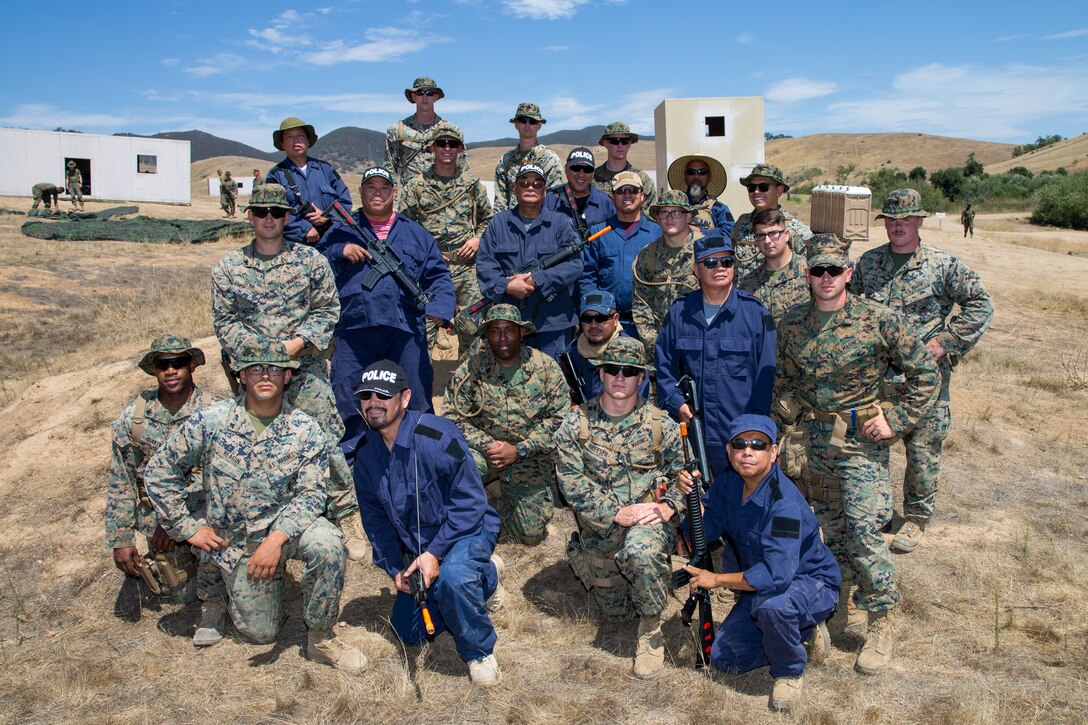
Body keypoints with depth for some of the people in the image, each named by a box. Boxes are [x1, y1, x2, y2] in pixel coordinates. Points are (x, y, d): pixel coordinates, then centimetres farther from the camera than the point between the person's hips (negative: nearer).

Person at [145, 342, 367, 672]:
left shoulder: (305, 429, -11)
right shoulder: (211, 420, -12)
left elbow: (311, 494, -16)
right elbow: (159, 472, -4)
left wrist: (277, 538, -31)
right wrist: (189, 529, -4)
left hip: (286, 525, 0)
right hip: (236, 540, 0)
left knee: (327, 543, -34)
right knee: (262, 633, 3)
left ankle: (321, 637, -12)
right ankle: (223, 593, 36)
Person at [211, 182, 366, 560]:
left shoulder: (311, 260, 2)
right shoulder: (228, 266, 6)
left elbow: (327, 310, 1)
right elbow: (224, 320, 5)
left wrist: (297, 343, -12)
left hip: (306, 369, -1)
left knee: (327, 444, -5)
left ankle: (345, 518, 9)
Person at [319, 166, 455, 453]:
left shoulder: (415, 233, 16)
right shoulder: (342, 230, 14)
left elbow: (439, 275, 10)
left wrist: (439, 306, -7)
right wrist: (340, 251, -9)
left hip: (405, 331, 0)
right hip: (353, 331, 0)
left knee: (416, 396, 6)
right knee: (348, 399, 4)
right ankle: (350, 453, 21)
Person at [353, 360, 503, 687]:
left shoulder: (436, 436, -25)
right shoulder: (366, 452, -4)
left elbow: (470, 502, -22)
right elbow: (375, 517, 6)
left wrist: (435, 553, -27)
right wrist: (395, 568, -4)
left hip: (466, 530, -7)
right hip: (415, 546, 7)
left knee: (452, 577, -39)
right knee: (408, 633, 6)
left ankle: (479, 650, -9)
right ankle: (485, 577, 23)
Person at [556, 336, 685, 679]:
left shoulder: (660, 425, -2)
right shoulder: (575, 425, -6)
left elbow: (680, 474, 3)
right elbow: (572, 484, -12)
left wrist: (667, 507, -17)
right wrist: (618, 512, -21)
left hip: (649, 521, -1)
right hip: (600, 531, 2)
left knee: (639, 552, -38)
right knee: (616, 612, 13)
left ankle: (651, 629, -12)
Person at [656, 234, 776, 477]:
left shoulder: (755, 312, -1)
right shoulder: (679, 311, 5)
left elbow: (766, 374, 0)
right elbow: (664, 366, 11)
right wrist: (676, 403, -4)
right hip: (691, 430, 2)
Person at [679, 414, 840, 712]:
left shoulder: (785, 501, -32)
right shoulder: (729, 482, -7)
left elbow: (776, 575, -38)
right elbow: (708, 530, -3)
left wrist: (716, 580, -26)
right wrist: (693, 495, -22)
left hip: (810, 583, -7)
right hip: (758, 585, 7)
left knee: (771, 604, -40)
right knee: (723, 658, 2)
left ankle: (790, 671, -7)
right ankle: (804, 634, 19)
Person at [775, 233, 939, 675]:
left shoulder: (879, 321, -11)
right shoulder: (792, 323, 2)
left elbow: (926, 375, -7)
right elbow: (784, 379, 17)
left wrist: (895, 421, -11)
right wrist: (787, 415, 7)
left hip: (863, 441, -4)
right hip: (817, 439, 5)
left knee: (863, 533, -7)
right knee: (830, 530, 15)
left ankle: (880, 626, 10)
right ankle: (839, 609, 33)